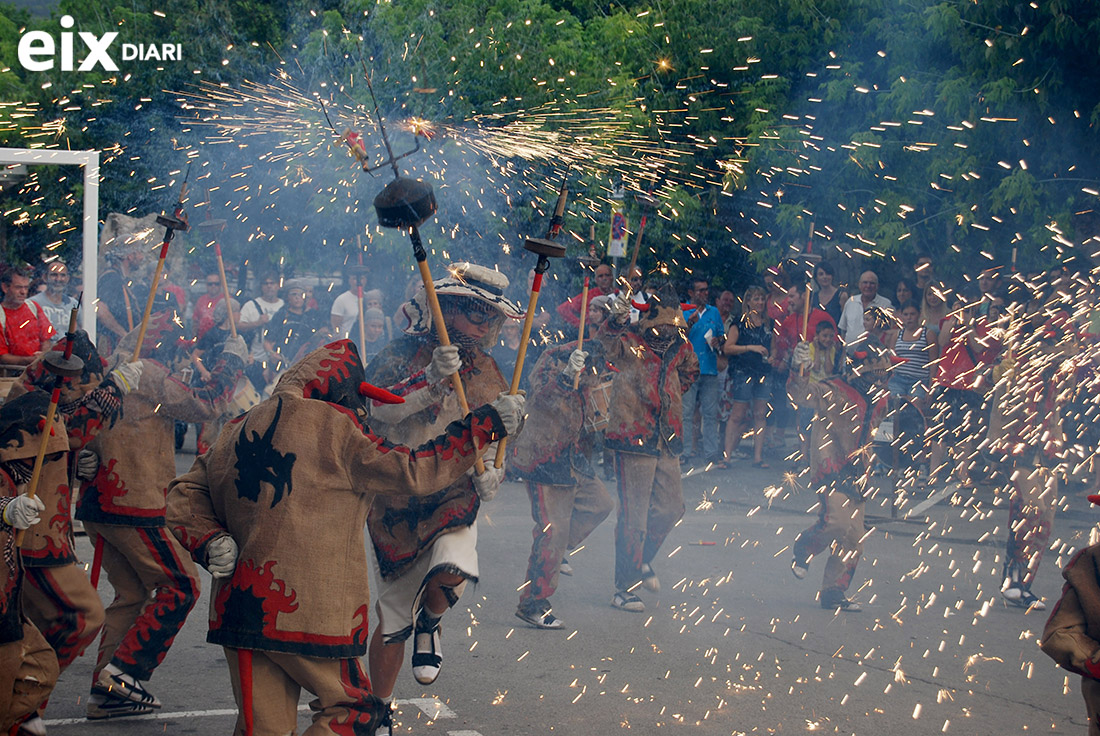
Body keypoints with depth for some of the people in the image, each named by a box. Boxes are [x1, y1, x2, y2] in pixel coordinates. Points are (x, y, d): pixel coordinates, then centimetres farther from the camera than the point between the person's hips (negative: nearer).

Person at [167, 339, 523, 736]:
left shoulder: (238, 433, 15)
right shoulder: (332, 425, -7)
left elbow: (183, 500, 15)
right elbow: (412, 472, -7)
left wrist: (208, 543, 2)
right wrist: (487, 424, -2)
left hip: (238, 609, 7)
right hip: (309, 609, -6)